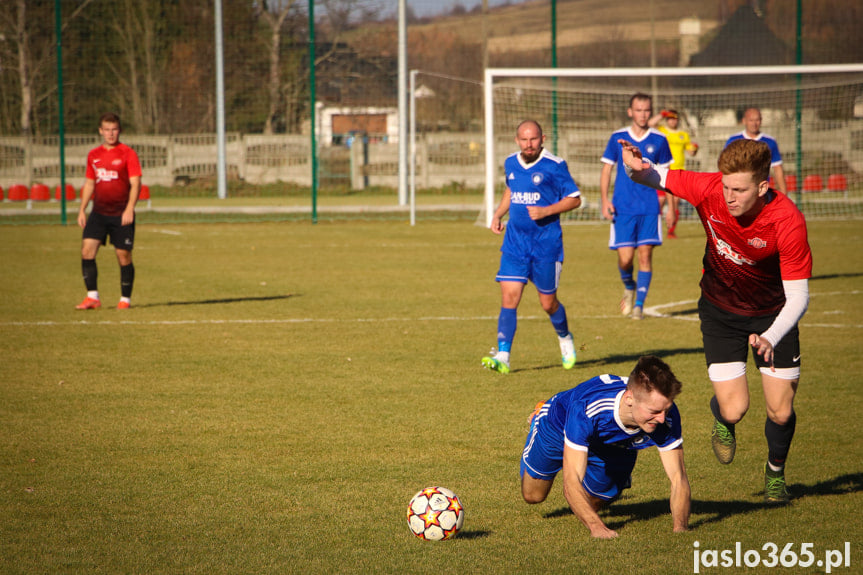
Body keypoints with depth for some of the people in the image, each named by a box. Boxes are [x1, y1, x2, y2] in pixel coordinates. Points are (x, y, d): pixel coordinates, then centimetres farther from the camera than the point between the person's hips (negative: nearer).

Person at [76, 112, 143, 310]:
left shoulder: (127, 153, -3)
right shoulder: (93, 155, 12)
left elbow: (135, 183, -7)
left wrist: (129, 209, -18)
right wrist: (82, 210, 12)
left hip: (121, 214, -4)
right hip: (98, 212, 4)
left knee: (123, 255, -1)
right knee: (87, 249, -10)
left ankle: (125, 299, 12)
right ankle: (92, 297, -6)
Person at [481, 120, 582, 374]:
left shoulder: (554, 166, -10)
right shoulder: (511, 164, 7)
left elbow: (575, 199, -5)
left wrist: (546, 211, -18)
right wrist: (498, 214, 13)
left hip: (546, 243, -4)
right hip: (515, 241, 4)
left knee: (548, 302, 6)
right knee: (509, 297, -9)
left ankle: (565, 338, 37)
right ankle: (503, 357, -13)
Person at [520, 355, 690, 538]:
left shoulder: (666, 415, -42)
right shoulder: (585, 409, -51)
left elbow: (678, 477, -37)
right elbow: (571, 481, -50)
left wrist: (680, 528, -54)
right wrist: (596, 526, -65)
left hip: (617, 446, 2)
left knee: (592, 504, 18)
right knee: (533, 495, 21)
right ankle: (538, 418, 46)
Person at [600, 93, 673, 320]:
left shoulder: (659, 140, 5)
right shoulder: (618, 138, 4)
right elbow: (606, 169, 8)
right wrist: (605, 200, -4)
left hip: (650, 208, 0)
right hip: (623, 208, 0)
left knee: (645, 255, -7)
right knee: (625, 258, -6)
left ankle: (639, 304, 0)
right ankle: (629, 286, 26)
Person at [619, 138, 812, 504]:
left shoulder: (788, 221, -31)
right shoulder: (710, 190, -26)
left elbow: (798, 297, -27)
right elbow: (658, 178, -10)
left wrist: (771, 339, -44)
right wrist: (639, 169, -35)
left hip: (772, 313, -1)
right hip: (720, 309, 1)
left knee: (781, 412, -1)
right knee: (734, 410, -11)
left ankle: (775, 473, 33)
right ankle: (720, 419, 29)